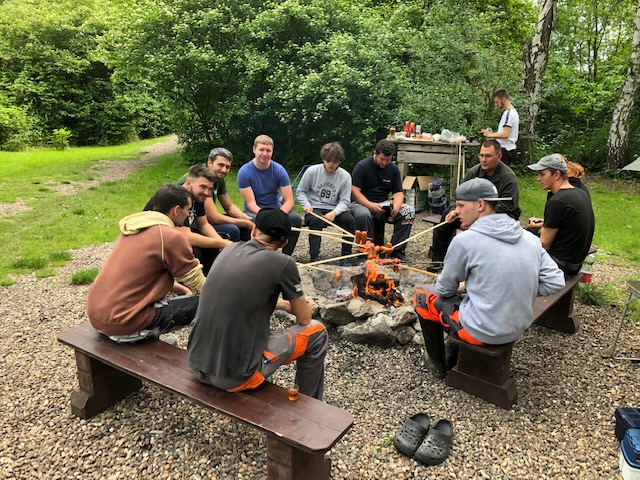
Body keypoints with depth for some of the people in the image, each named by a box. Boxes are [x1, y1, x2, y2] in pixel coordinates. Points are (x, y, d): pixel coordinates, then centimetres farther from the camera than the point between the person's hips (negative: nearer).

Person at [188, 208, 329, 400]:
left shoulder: (230, 250, 6)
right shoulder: (283, 263, -11)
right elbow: (304, 318, 2)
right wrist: (299, 305, 24)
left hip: (198, 365, 7)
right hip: (236, 376, -6)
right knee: (317, 333, 11)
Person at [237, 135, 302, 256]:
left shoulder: (279, 170, -8)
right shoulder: (244, 172, -13)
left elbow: (289, 200, -12)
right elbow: (251, 203, -17)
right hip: (254, 211, -2)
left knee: (296, 218, -26)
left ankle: (286, 256, -7)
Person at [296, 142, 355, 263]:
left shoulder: (345, 176, -2)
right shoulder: (312, 171, -3)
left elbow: (344, 201, -4)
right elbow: (300, 191, 7)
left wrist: (334, 213, -24)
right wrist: (306, 205, -13)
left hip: (334, 209, 2)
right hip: (314, 208, -1)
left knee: (350, 219, -26)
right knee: (316, 220, -35)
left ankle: (345, 256, -12)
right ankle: (314, 258, -27)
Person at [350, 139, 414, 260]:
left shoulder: (394, 169, 9)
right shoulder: (362, 166, -6)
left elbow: (398, 192, 8)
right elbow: (354, 191, -13)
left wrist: (397, 206, -16)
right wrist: (371, 205, -26)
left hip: (384, 204, 5)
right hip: (362, 203, -4)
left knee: (409, 211, -19)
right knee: (363, 214, -40)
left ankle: (397, 250, -13)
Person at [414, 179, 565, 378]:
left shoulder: (464, 240, -18)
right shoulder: (530, 238, 0)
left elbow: (445, 289, -7)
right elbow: (556, 283, 0)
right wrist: (518, 291, 8)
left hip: (483, 331, -7)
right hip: (518, 329, 7)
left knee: (422, 295, 15)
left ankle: (437, 363, 28)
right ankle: (454, 359, 39)